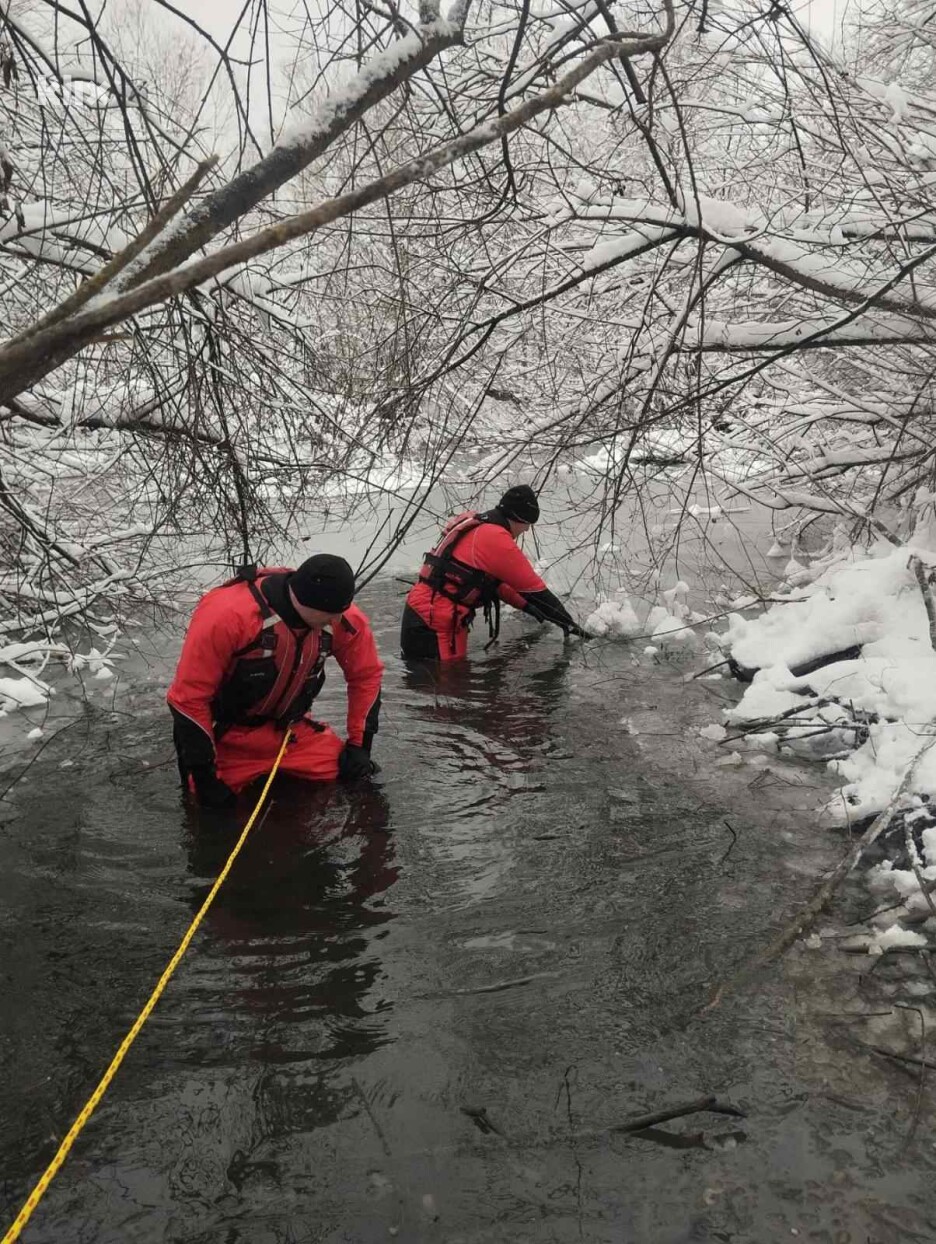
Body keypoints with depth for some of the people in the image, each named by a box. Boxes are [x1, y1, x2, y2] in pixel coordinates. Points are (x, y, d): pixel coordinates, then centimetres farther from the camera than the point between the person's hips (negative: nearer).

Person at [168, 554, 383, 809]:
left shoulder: (343, 619, -18)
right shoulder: (226, 615, -33)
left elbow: (366, 675, 1)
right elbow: (188, 697, -25)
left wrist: (359, 744, -1)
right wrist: (204, 777, -19)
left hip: (291, 731, 4)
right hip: (227, 737, -3)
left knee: (349, 774, -7)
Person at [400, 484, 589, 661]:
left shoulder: (474, 526, 14)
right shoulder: (496, 538, -15)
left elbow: (493, 579, 25)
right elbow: (532, 586, -10)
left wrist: (526, 606, 24)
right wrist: (567, 622, 0)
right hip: (435, 622, -10)